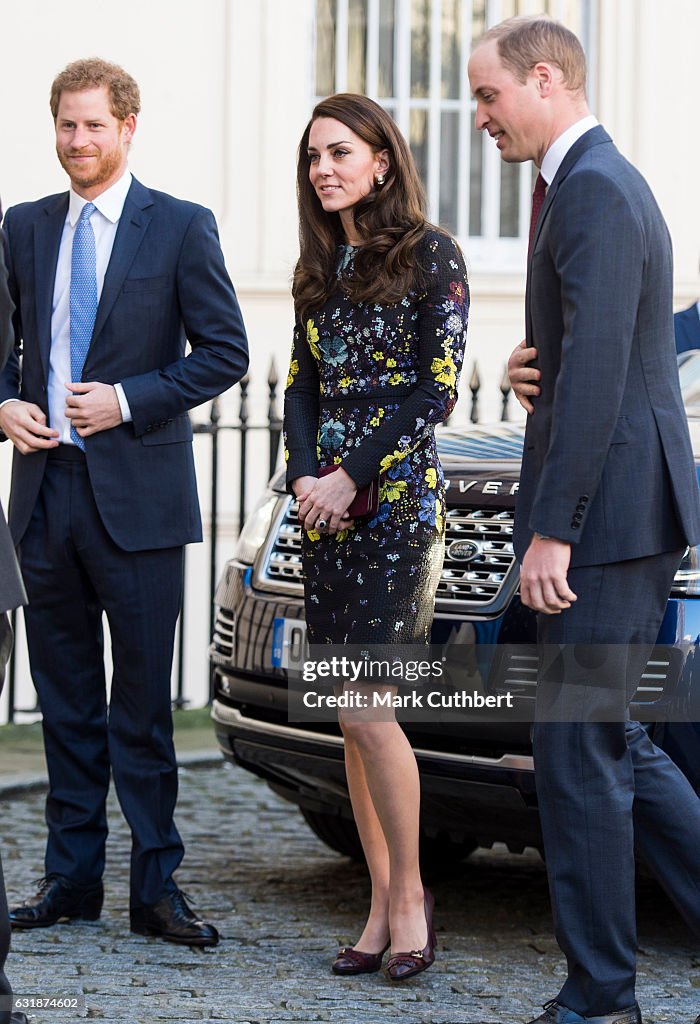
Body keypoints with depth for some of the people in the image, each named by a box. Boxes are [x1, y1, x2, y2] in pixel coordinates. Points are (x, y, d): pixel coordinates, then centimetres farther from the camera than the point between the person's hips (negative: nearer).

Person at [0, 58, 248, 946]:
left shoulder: (180, 228, -1)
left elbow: (224, 352, -3)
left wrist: (128, 400, -12)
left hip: (136, 494, -4)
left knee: (142, 702, -1)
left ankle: (156, 888, 6)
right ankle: (71, 876, 18)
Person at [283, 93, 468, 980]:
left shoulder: (429, 256, -4)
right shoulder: (319, 270, 15)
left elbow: (438, 389, -10)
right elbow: (301, 387, 15)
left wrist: (352, 477, -13)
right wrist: (304, 477, -3)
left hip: (398, 503, -6)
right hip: (326, 510, 7)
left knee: (368, 708, -12)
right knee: (352, 719, 6)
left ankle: (408, 891, 2)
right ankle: (382, 907, 11)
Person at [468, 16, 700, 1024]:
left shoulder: (591, 191, -15)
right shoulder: (607, 180, 18)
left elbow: (596, 373, -22)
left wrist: (552, 530, -22)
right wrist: (533, 365, 8)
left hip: (607, 513, -11)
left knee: (577, 749, -4)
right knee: (607, 740, 15)